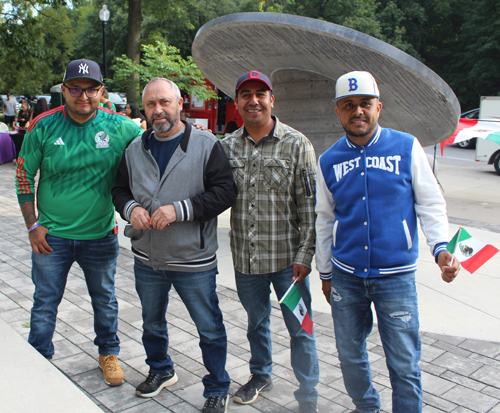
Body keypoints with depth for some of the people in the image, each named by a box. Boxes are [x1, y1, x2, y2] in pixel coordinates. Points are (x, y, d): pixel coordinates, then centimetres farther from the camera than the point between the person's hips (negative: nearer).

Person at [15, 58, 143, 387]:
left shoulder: (120, 127, -9)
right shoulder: (43, 126, -8)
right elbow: (24, 176, 0)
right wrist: (32, 225, -3)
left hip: (101, 236, 1)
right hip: (52, 236, 0)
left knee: (105, 300, 17)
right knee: (45, 304, 12)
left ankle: (109, 353, 38)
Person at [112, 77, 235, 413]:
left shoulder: (206, 145, -9)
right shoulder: (136, 149, 6)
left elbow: (224, 192, -16)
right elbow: (120, 189, 13)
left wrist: (178, 209, -23)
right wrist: (131, 208, -10)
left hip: (193, 262, -5)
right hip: (147, 259, 5)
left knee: (210, 329, 8)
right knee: (152, 323, 24)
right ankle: (161, 370, 49)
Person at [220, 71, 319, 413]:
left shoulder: (296, 144, -7)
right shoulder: (227, 146, 3)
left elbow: (309, 204, -8)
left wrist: (305, 254, -12)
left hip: (286, 257, -3)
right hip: (245, 257, 3)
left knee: (300, 327, 7)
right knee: (256, 321, 21)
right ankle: (261, 375, 45)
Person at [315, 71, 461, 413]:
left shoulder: (407, 147, -2)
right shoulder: (329, 161, 4)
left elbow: (430, 204, 2)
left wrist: (441, 247, -15)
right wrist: (325, 273, 15)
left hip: (396, 276, -2)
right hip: (345, 275, 3)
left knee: (404, 363, 2)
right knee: (350, 355, 16)